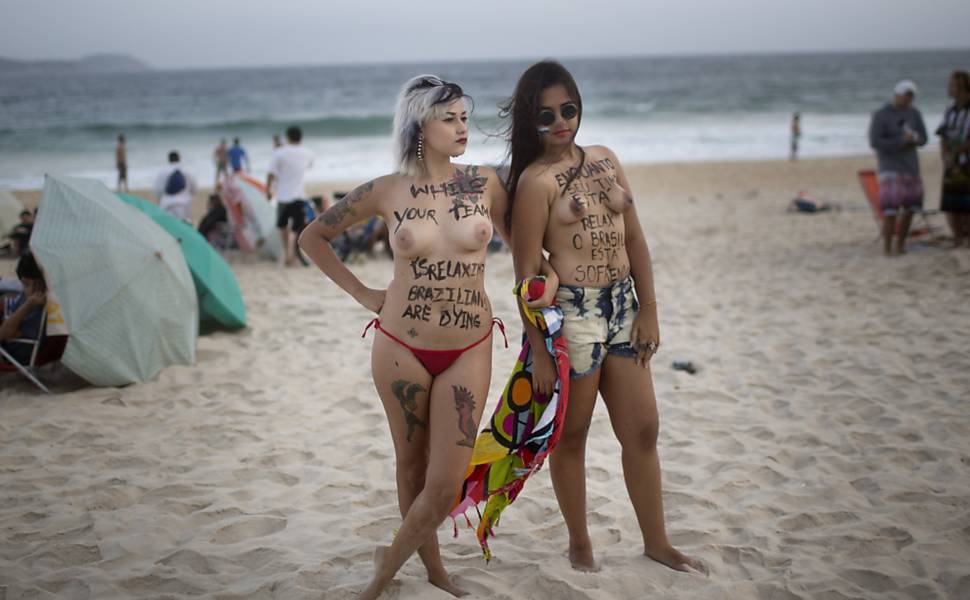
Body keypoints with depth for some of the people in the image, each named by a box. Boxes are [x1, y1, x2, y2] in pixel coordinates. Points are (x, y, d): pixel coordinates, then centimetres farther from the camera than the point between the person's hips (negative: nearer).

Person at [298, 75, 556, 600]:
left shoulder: (485, 183, -1)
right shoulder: (386, 192, -4)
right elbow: (312, 237, 7)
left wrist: (547, 276, -8)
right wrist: (361, 293, 2)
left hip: (469, 351, 1)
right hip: (401, 349, -1)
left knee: (446, 484, -2)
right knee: (412, 468, 13)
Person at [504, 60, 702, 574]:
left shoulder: (604, 159, 8)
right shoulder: (536, 180, -11)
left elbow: (635, 239, 11)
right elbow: (526, 271, -13)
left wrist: (648, 311, 6)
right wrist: (539, 351, -14)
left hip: (622, 306, 7)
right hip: (571, 313, -6)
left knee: (642, 428, 12)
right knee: (570, 435, 9)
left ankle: (656, 542, 26)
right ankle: (580, 544, 26)